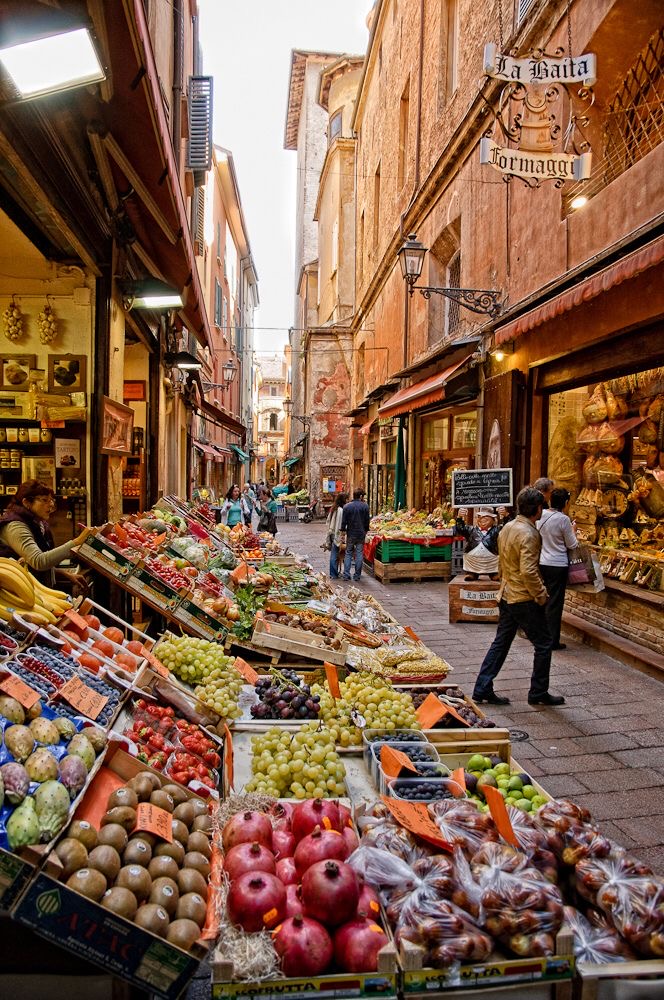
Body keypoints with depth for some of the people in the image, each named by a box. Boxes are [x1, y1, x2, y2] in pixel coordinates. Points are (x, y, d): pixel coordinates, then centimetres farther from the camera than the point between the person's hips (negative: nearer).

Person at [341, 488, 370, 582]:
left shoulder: (347, 506, -2)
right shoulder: (365, 506, -3)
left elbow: (343, 521, -3)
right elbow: (367, 521, 1)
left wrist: (343, 534, 3)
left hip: (350, 534, 1)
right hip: (361, 534, -1)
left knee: (348, 554, 9)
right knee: (359, 554, 5)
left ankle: (346, 575, 3)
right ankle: (357, 576, 7)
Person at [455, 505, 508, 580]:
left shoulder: (495, 530, 2)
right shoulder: (471, 530, 9)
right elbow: (460, 530, -4)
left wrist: (503, 517, -34)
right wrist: (460, 517, -24)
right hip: (472, 565, 2)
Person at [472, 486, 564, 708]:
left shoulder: (507, 527, 8)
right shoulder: (528, 534, -21)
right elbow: (528, 572, -26)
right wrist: (542, 595, -15)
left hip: (506, 595, 9)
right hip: (525, 598, -9)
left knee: (501, 642, 14)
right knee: (543, 644, 7)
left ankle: (482, 689, 16)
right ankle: (538, 693, 16)